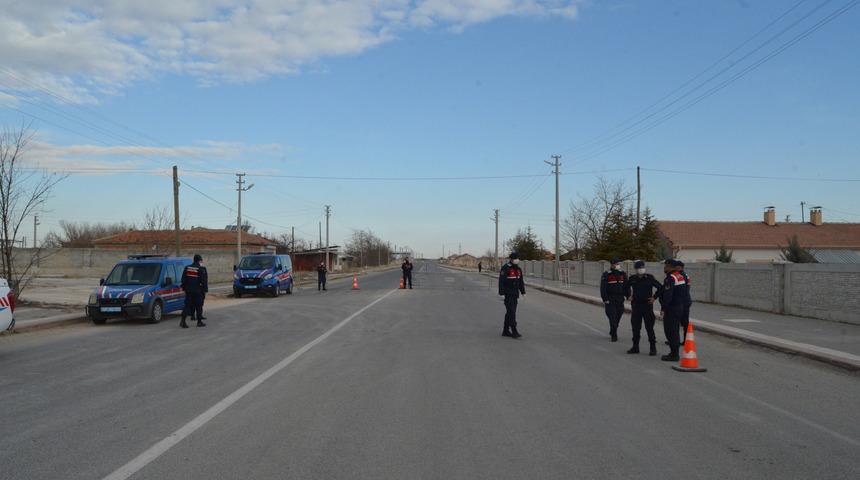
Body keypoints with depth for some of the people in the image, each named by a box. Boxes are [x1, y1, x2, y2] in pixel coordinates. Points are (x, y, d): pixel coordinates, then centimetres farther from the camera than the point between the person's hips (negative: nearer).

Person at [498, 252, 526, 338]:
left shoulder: (518, 269, 12)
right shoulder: (505, 268, -13)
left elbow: (521, 281, 18)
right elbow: (501, 281, -17)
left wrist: (523, 292, 14)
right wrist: (501, 293, -21)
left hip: (515, 294, 8)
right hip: (507, 294, -8)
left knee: (510, 312, 11)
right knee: (511, 312, -12)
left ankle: (505, 331, 18)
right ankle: (514, 331, -14)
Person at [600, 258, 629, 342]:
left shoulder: (622, 274, 7)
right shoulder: (606, 275, -7)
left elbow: (626, 286, 13)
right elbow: (603, 288, -9)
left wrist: (628, 296, 5)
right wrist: (605, 299, -14)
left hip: (620, 300, 4)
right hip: (610, 300, -4)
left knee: (618, 317, 10)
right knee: (612, 317, -9)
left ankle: (612, 332, 29)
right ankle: (614, 335, -4)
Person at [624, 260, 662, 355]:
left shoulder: (649, 278, -6)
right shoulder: (632, 278, 4)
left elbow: (660, 287, -1)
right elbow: (626, 287, 23)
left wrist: (654, 297, -3)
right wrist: (628, 296, 14)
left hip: (647, 305, -4)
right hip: (635, 305, 4)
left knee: (649, 327, -3)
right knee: (635, 327, 8)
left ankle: (653, 347, 4)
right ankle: (635, 346, 18)